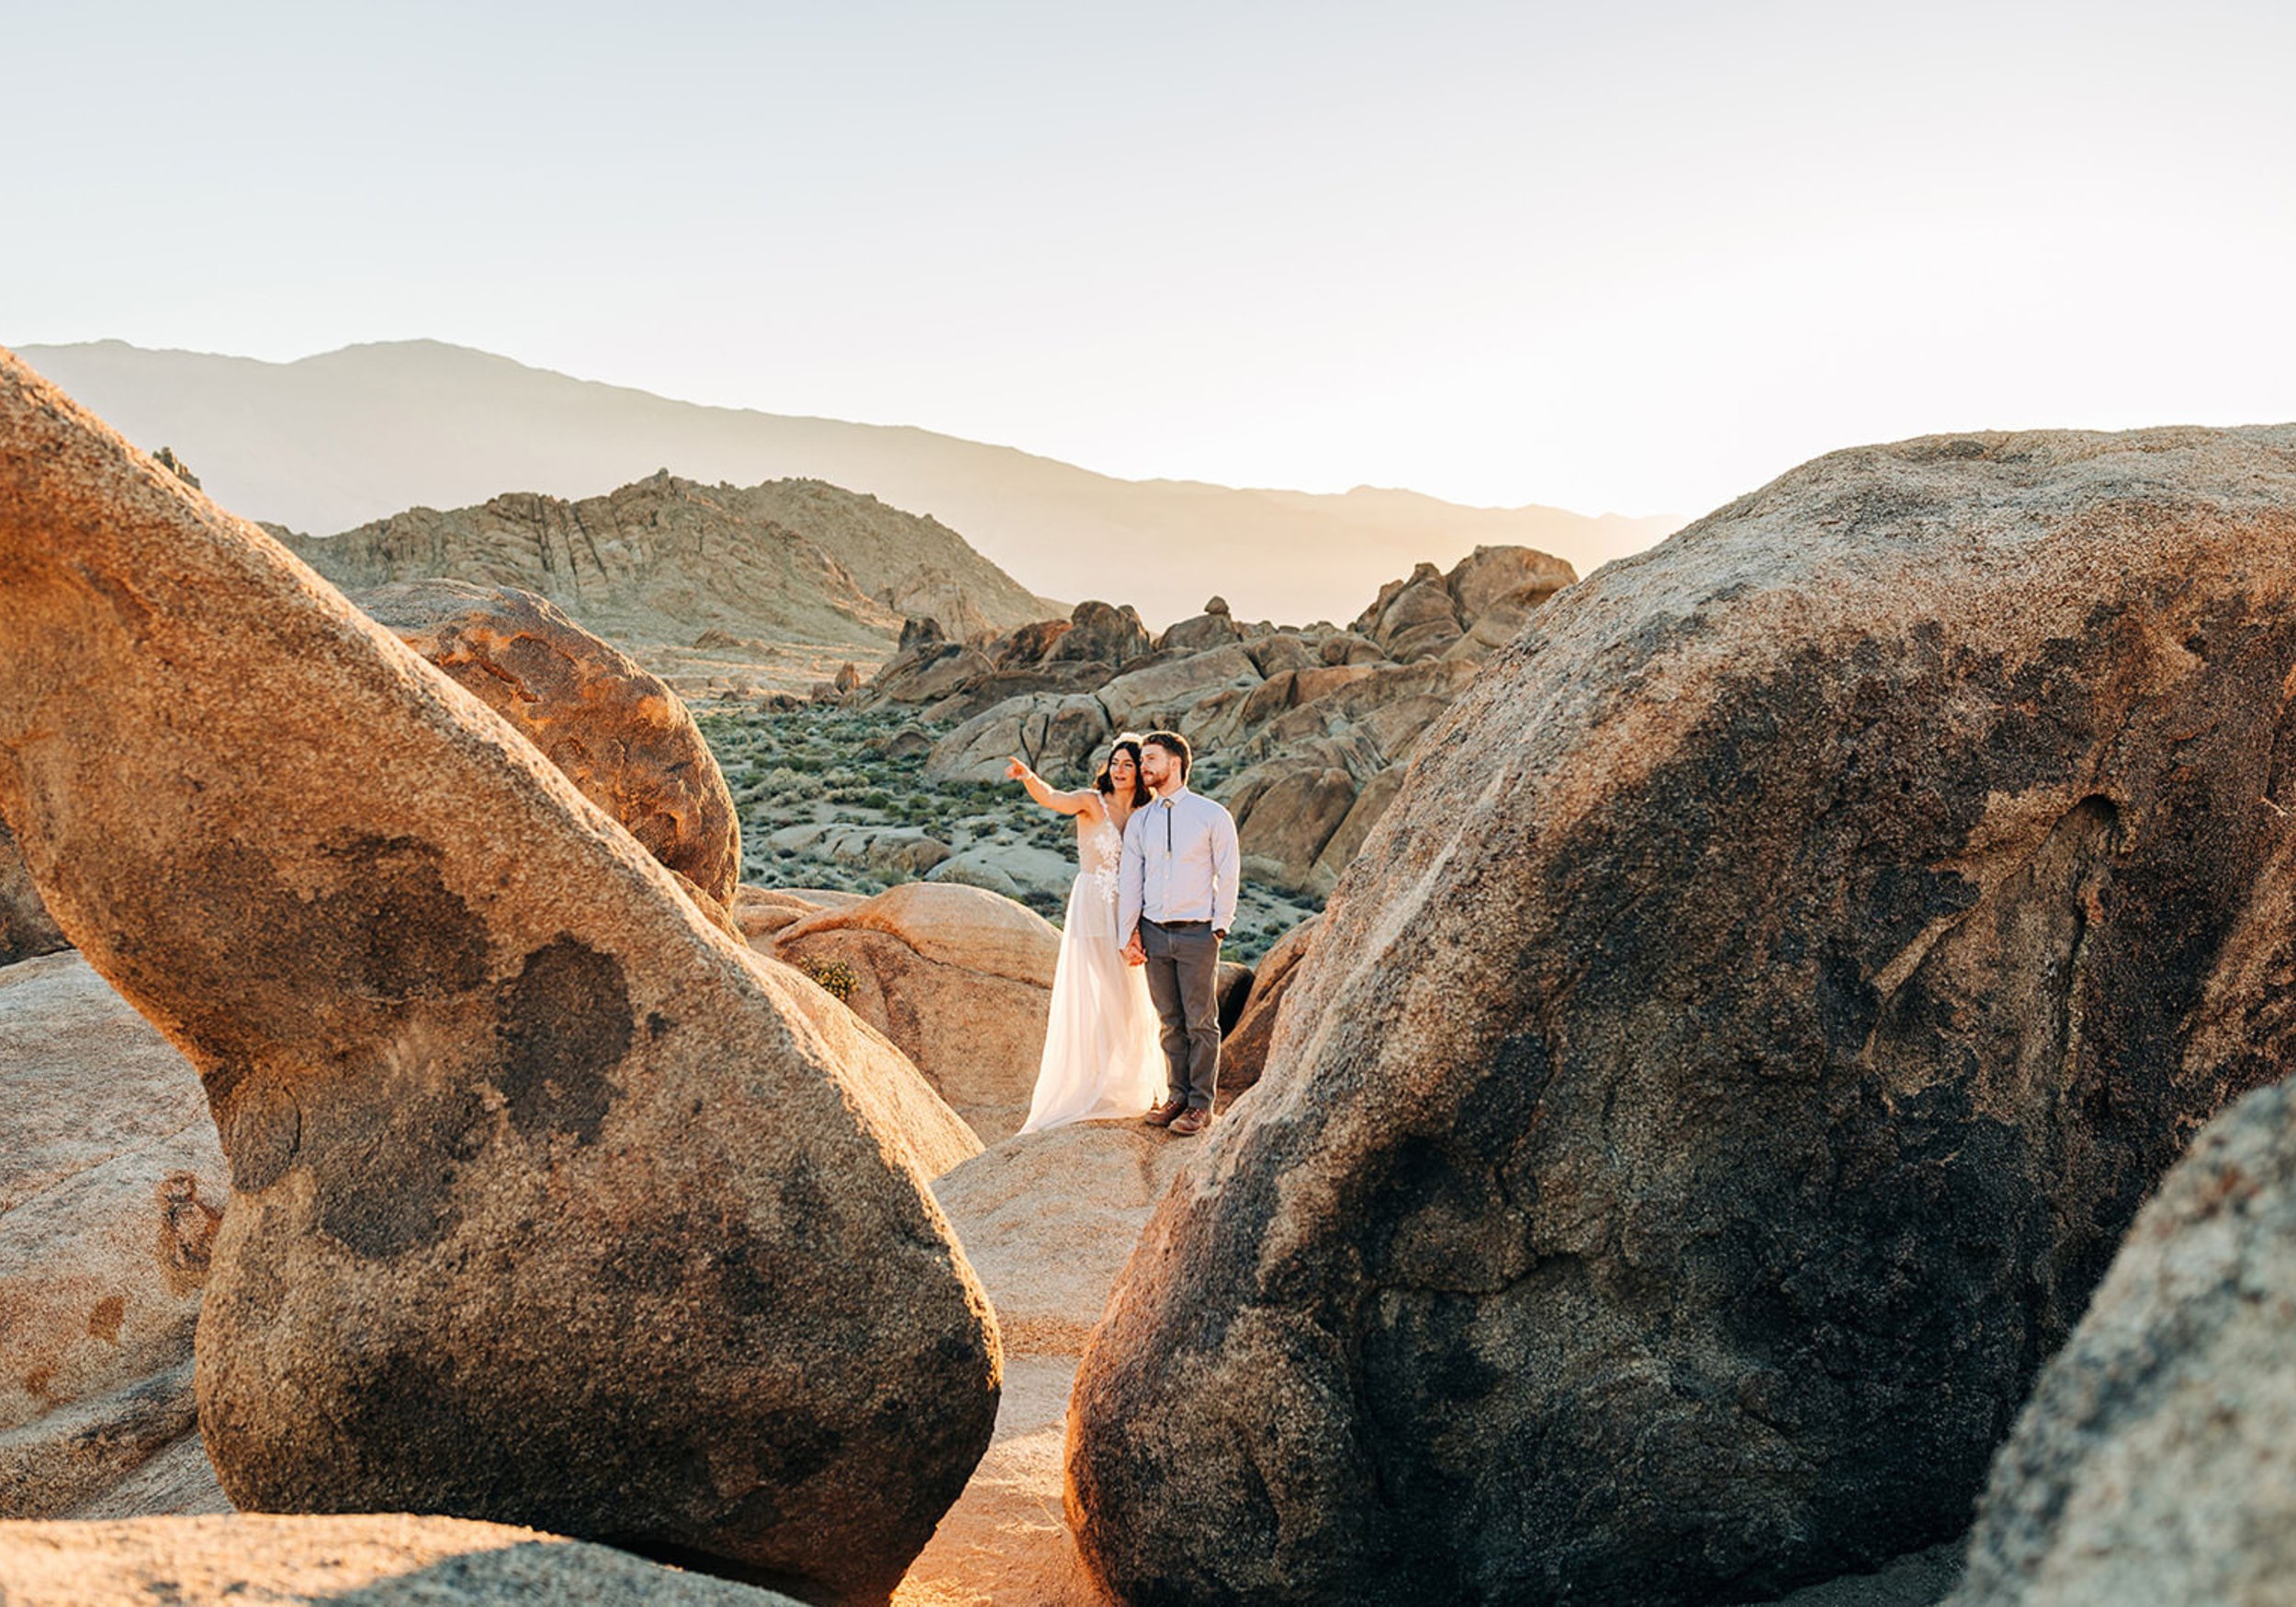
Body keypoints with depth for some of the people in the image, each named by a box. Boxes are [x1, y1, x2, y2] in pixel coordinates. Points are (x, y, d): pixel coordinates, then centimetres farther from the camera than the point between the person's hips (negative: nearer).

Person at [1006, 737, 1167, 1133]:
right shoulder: (1092, 802, -6)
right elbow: (1052, 799, -26)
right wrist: (1028, 777, -47)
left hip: (1128, 917, 5)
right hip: (1091, 911, -5)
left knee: (1128, 999, 11)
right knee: (1089, 999, -4)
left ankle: (1126, 1089, 26)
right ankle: (1086, 1090, 3)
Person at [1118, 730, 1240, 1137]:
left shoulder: (1212, 816, -2)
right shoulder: (1139, 822, 8)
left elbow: (1227, 876, 1)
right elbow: (1131, 881, 10)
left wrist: (1219, 927, -3)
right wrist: (1129, 934, 6)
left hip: (1197, 934, -4)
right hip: (1154, 934, 4)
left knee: (1201, 1022, 1)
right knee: (1170, 1022, 10)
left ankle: (1200, 1104, 8)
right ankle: (1177, 1096, 19)